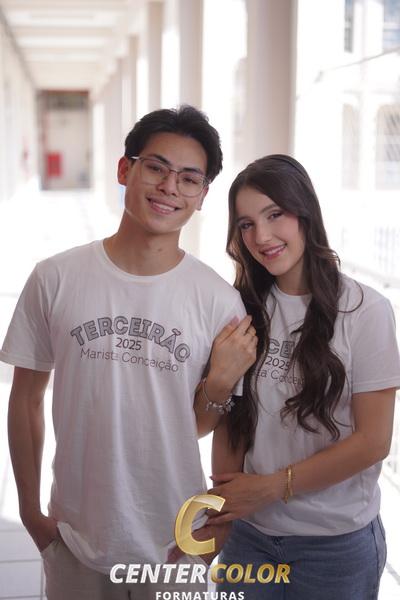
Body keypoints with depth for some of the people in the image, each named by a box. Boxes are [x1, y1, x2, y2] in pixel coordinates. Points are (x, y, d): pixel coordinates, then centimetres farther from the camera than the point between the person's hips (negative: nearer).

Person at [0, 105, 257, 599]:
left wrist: (222, 383, -19)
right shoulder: (55, 279, -10)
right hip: (75, 541, 0)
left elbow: (199, 424, 0)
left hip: (177, 541, 0)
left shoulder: (219, 301, -9)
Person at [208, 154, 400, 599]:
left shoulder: (364, 310, -13)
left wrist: (271, 486, -12)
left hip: (336, 542, -3)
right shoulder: (245, 307, -1)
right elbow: (229, 416, 1)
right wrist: (225, 504, -6)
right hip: (248, 532, 3)